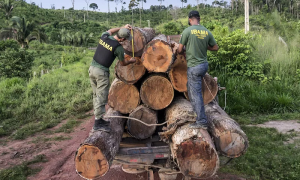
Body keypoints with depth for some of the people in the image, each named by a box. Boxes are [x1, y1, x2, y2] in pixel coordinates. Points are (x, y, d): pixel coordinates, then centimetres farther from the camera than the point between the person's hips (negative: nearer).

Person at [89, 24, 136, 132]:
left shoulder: (104, 36, 4)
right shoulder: (118, 47, -13)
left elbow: (110, 31, 32)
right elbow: (123, 63, 3)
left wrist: (123, 28, 34)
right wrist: (131, 61, 23)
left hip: (92, 68, 8)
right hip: (102, 72, -8)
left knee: (96, 95, 13)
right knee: (101, 98, -3)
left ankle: (99, 119, 23)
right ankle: (97, 124, 0)